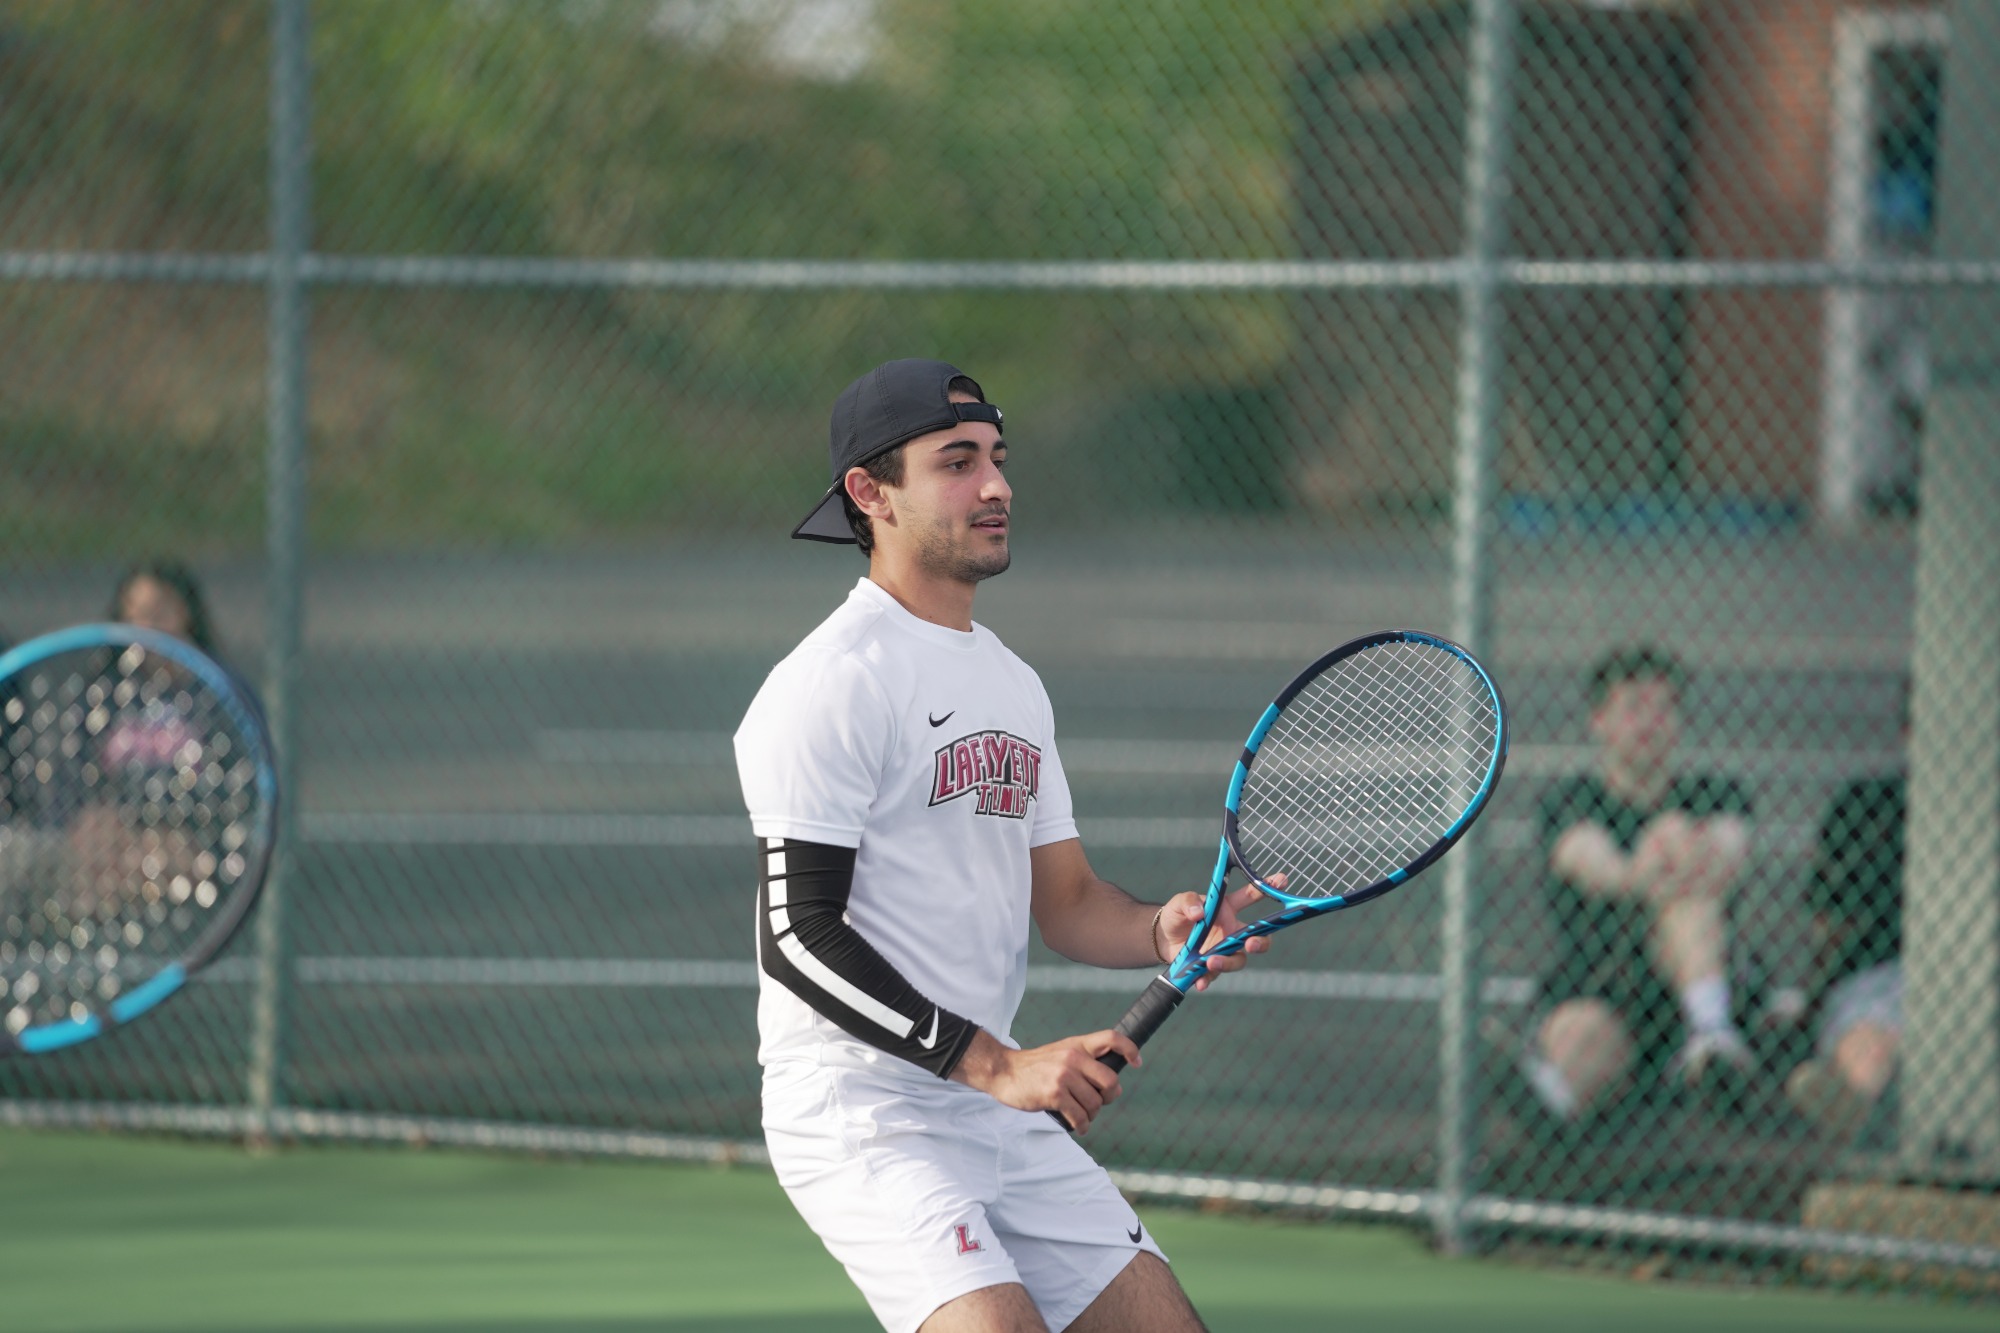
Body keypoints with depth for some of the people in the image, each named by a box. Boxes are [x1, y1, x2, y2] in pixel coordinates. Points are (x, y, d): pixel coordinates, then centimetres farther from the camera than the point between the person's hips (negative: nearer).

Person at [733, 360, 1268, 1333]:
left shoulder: (1014, 685, 17)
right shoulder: (831, 685, -11)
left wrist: (1164, 931, -4)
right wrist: (995, 1064, -21)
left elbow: (1065, 903, 20)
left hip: (1007, 1119, 9)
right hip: (861, 1116, -9)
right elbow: (798, 937, -17)